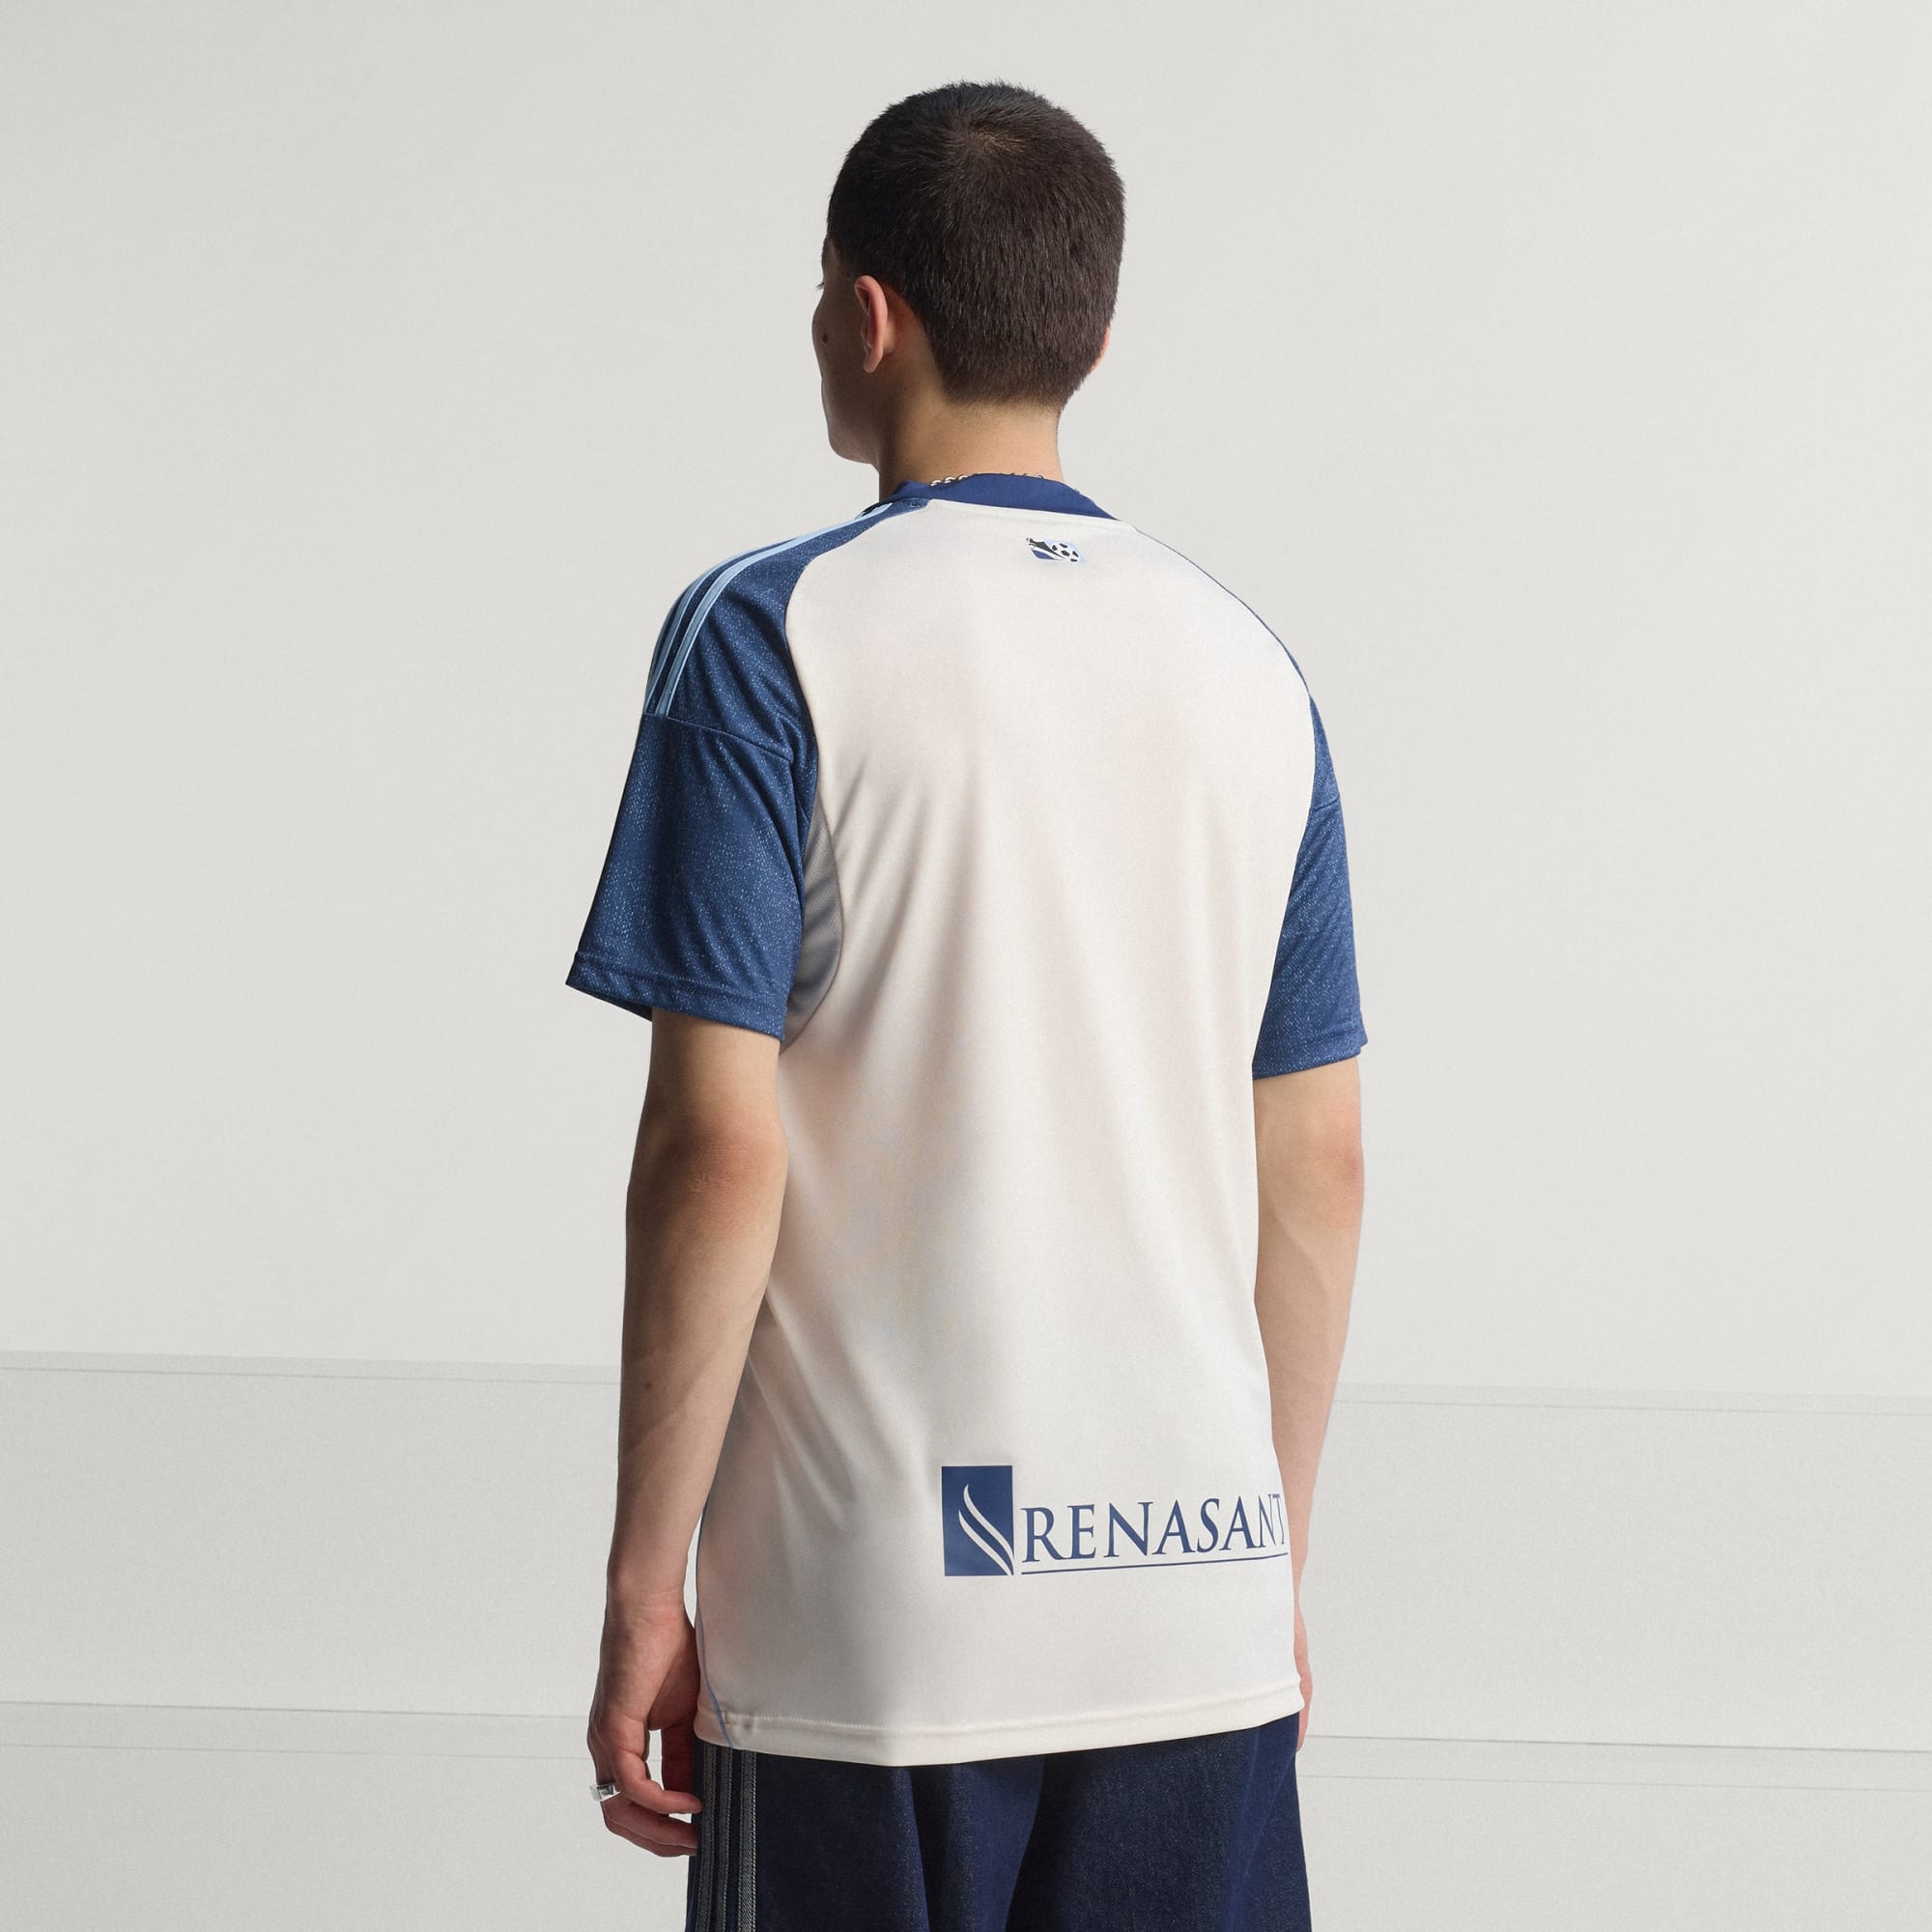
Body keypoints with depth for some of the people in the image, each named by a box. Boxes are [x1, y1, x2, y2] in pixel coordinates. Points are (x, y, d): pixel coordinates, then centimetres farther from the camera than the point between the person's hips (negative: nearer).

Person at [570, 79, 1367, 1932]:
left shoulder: (770, 635, -6)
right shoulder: (1244, 664, 9)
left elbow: (717, 1151, -11)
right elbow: (1317, 1169, 11)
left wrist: (643, 1586, -5)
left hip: (869, 1622, -4)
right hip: (1197, 1612, 4)